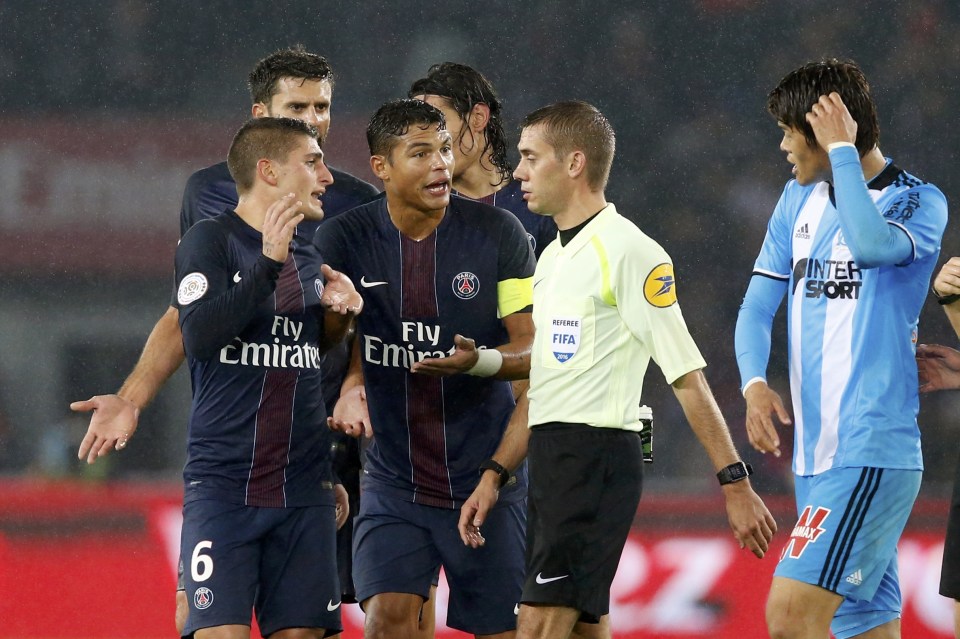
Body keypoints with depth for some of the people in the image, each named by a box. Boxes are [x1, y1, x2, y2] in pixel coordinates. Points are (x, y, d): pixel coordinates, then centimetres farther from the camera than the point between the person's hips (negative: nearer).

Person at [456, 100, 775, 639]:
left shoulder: (629, 252, -10)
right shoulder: (552, 258, 18)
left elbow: (688, 376, -13)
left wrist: (735, 481, -14)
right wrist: (495, 474, 17)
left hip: (598, 461, -9)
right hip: (550, 466, 9)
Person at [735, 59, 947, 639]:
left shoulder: (918, 203, -6)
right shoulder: (799, 201, 14)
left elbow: (871, 244, -28)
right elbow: (758, 306, 14)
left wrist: (842, 151, -18)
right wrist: (755, 383, -5)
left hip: (873, 452, -7)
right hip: (817, 450, 7)